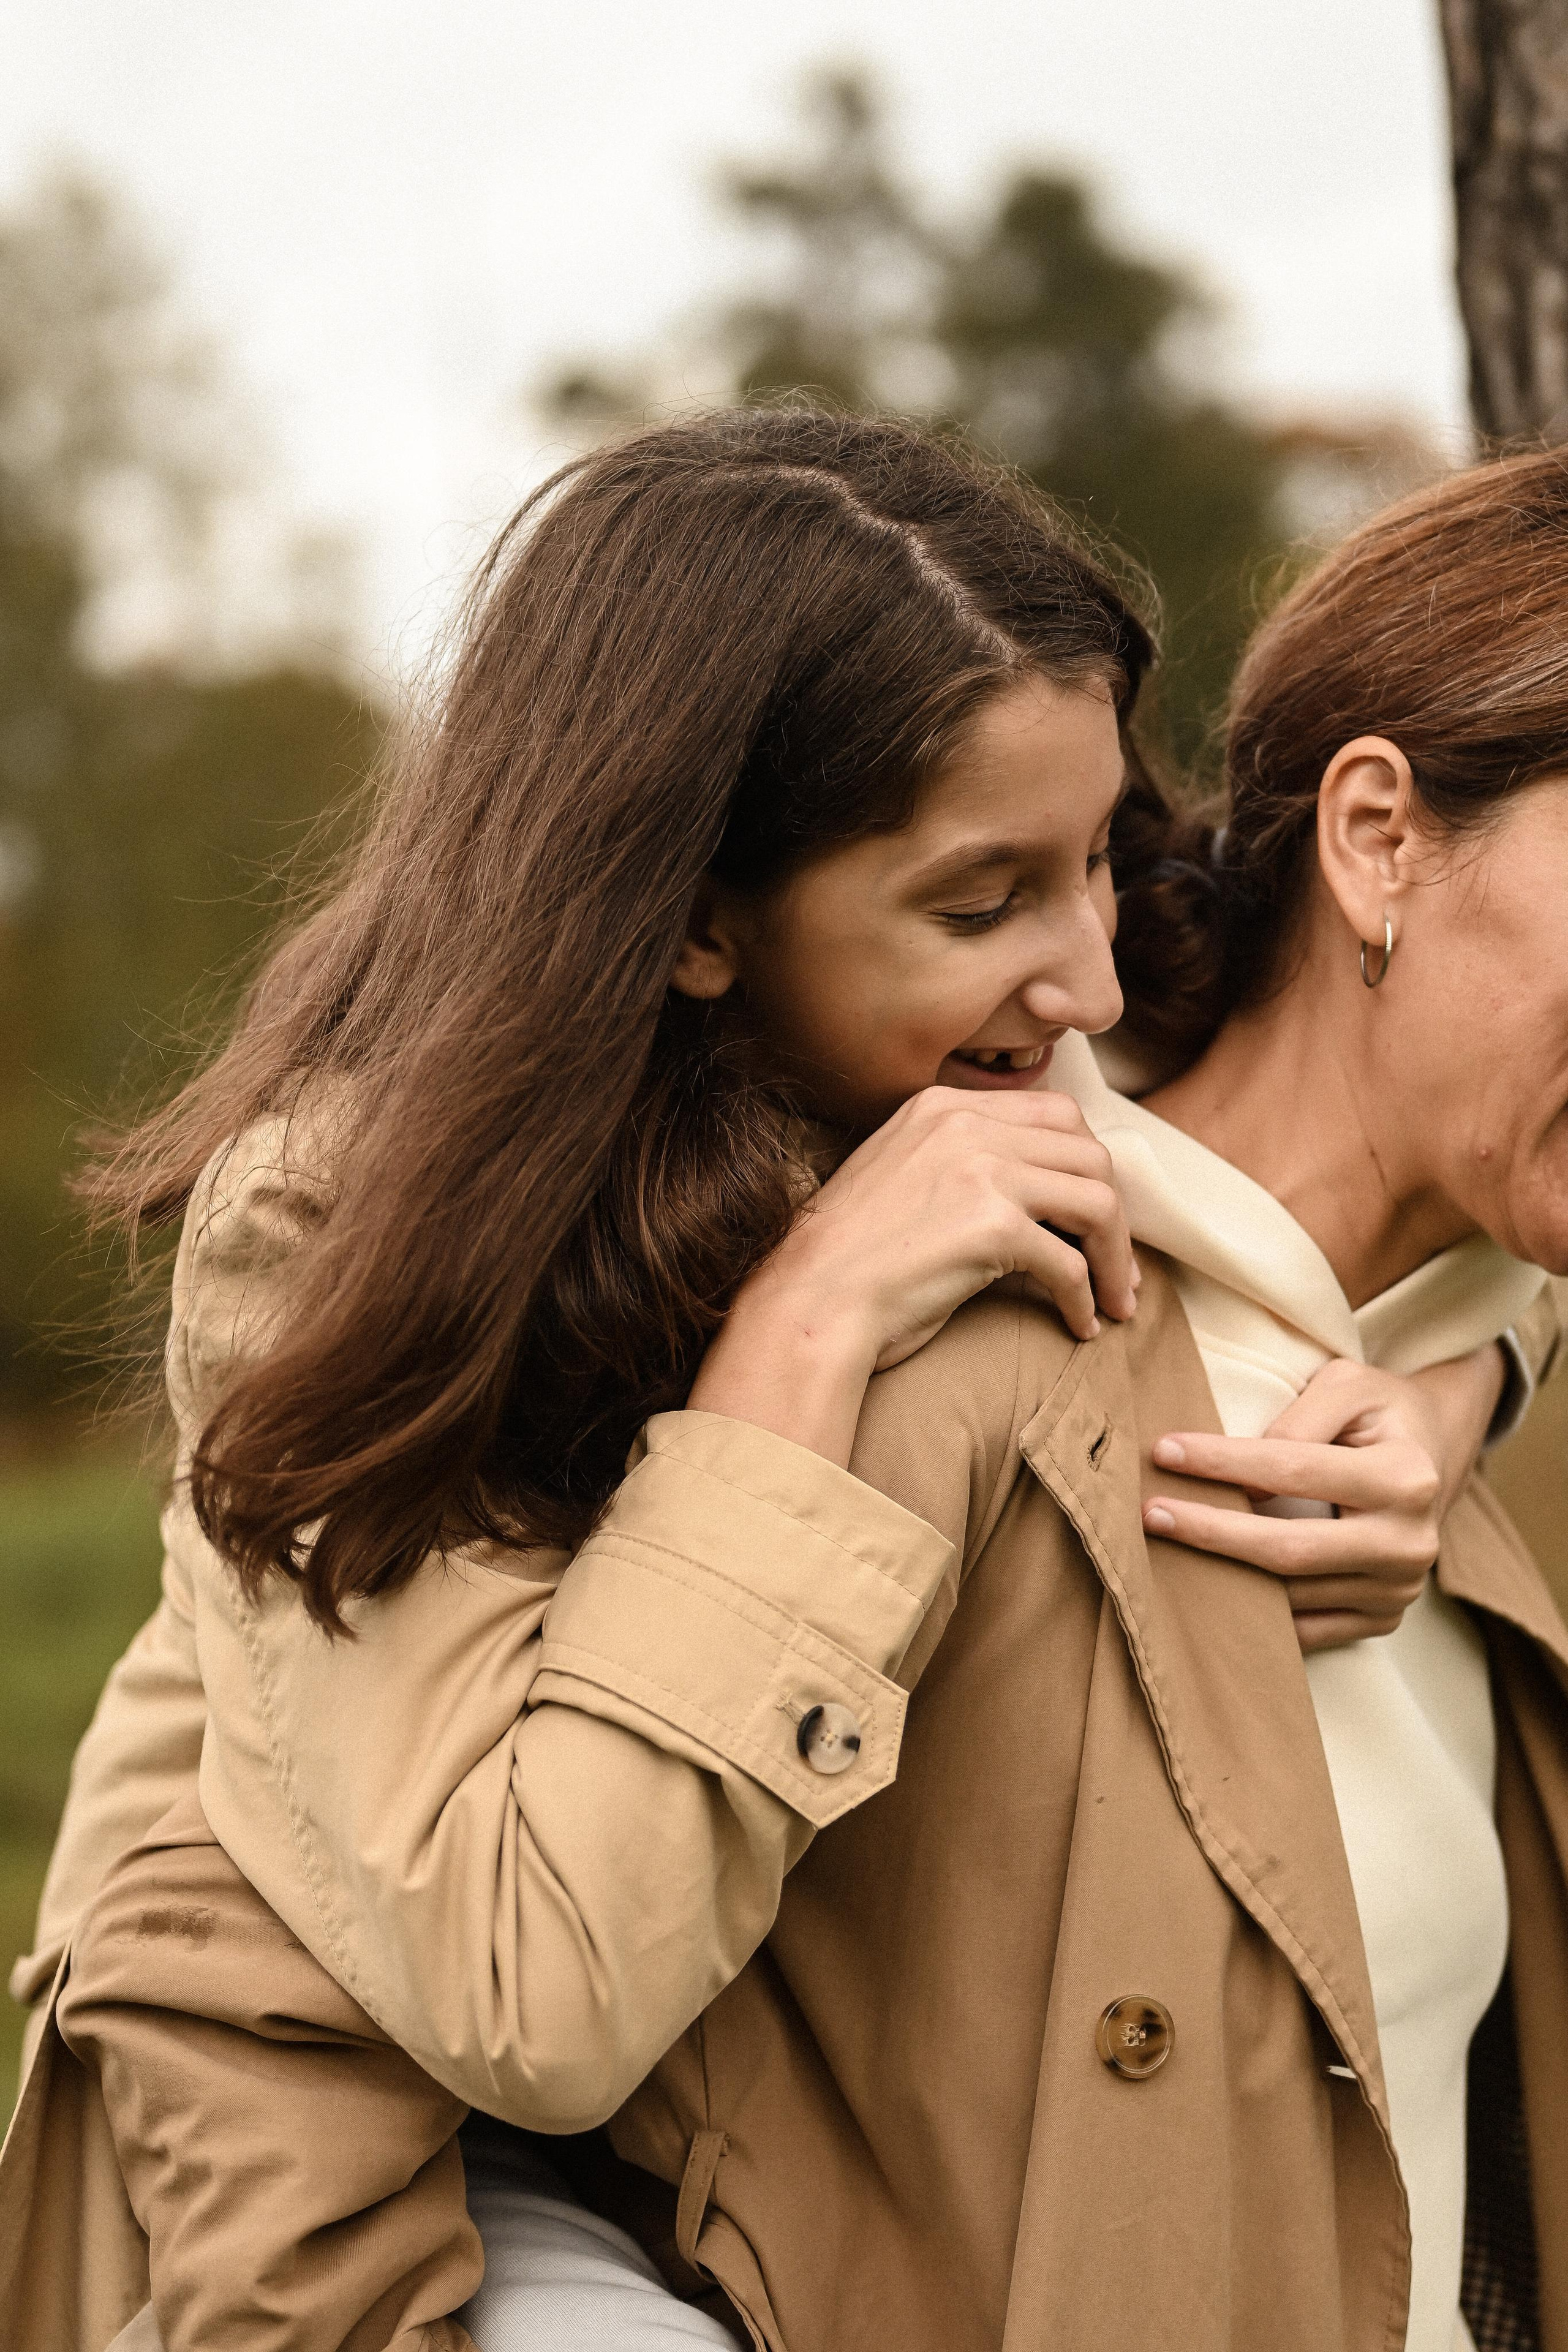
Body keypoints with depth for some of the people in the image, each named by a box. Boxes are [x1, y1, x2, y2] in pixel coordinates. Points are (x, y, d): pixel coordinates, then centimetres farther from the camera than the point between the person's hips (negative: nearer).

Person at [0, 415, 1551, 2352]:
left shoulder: (1063, 1112, -10)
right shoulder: (332, 1228, -26)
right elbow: (534, 2005, -34)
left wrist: (1413, 1437, -17)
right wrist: (804, 1330, -36)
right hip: (383, 2152, -5)